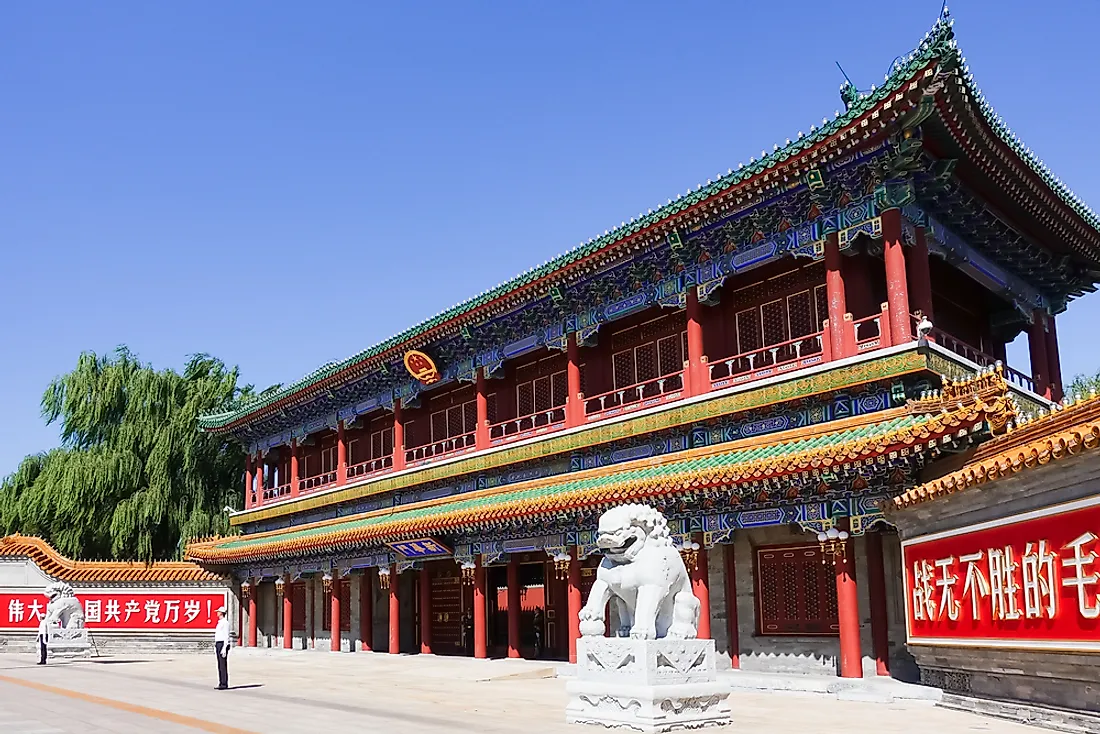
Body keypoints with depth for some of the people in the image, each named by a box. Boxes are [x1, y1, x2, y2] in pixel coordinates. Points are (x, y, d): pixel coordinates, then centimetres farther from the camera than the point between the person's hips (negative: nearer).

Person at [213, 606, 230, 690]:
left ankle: (224, 684, -7)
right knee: (220, 665, 9)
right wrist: (215, 647, 19)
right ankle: (221, 683, 12)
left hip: (223, 644, -10)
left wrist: (224, 648, -22)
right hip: (218, 644, 10)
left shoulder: (225, 622, -12)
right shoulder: (220, 622, 18)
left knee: (223, 665, -9)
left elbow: (226, 636, -17)